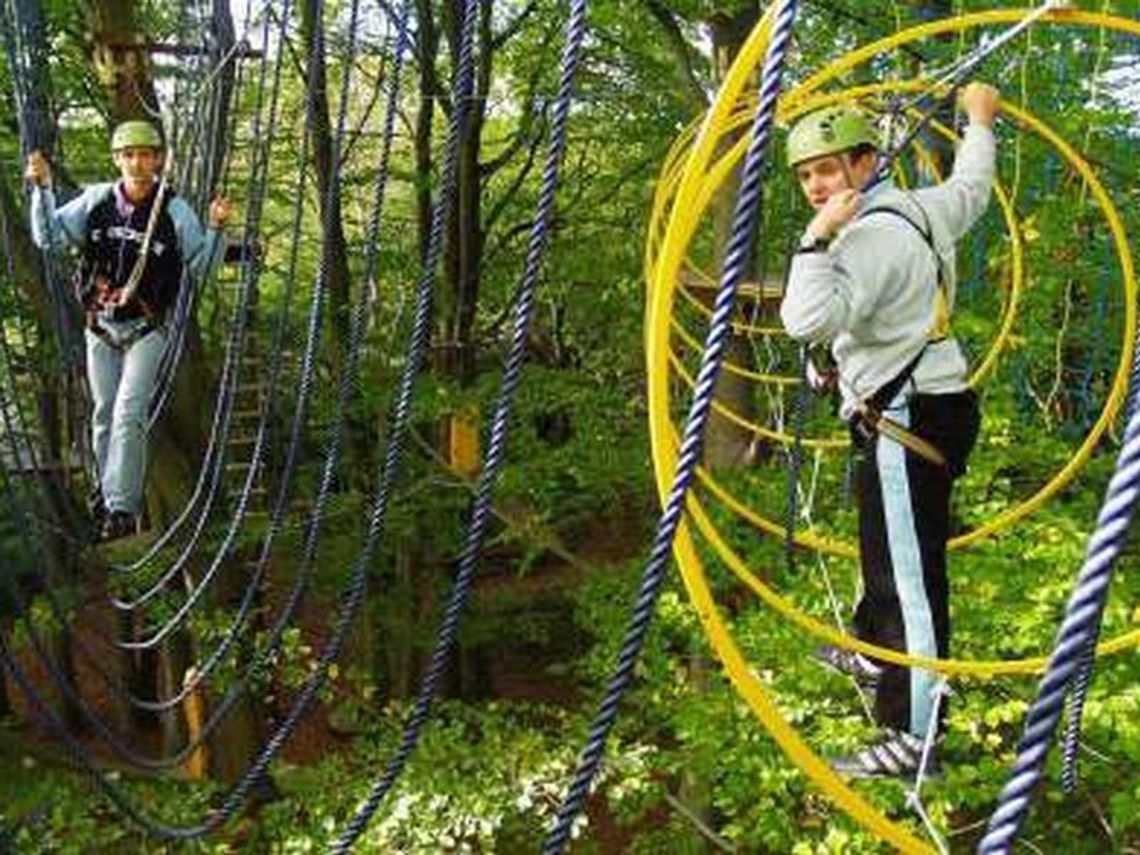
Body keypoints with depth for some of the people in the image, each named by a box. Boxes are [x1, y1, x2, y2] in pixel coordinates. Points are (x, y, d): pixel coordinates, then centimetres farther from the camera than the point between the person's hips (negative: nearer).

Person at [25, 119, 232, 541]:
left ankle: (123, 507, -9)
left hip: (146, 329, -3)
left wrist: (215, 229, -20)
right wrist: (42, 188, -9)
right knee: (104, 412, 15)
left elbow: (201, 265, -3)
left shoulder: (174, 210, -10)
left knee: (129, 414, -13)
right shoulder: (96, 200, -3)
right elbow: (49, 237, 2)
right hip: (100, 326, 4)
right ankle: (108, 484, 34)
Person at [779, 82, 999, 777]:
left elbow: (811, 319, -33)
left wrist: (820, 238, -25)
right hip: (925, 408, 10)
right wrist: (980, 123, 48)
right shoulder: (920, 209, 9)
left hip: (909, 422, -10)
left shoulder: (873, 233, -20)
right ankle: (876, 656, 47)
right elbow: (971, 188, 32)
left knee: (908, 574, -10)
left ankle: (912, 738, -6)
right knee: (888, 552, 27)